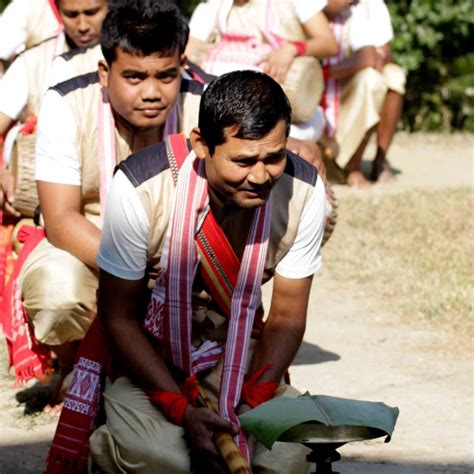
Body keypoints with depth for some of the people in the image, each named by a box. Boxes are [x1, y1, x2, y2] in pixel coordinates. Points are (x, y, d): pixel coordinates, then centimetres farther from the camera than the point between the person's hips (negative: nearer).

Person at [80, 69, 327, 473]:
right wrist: (181, 408, -24)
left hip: (236, 354, 3)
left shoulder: (303, 190, -17)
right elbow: (119, 316, -14)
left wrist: (252, 402, -19)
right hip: (146, 353, -2)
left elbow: (287, 315, -4)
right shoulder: (141, 189, -26)